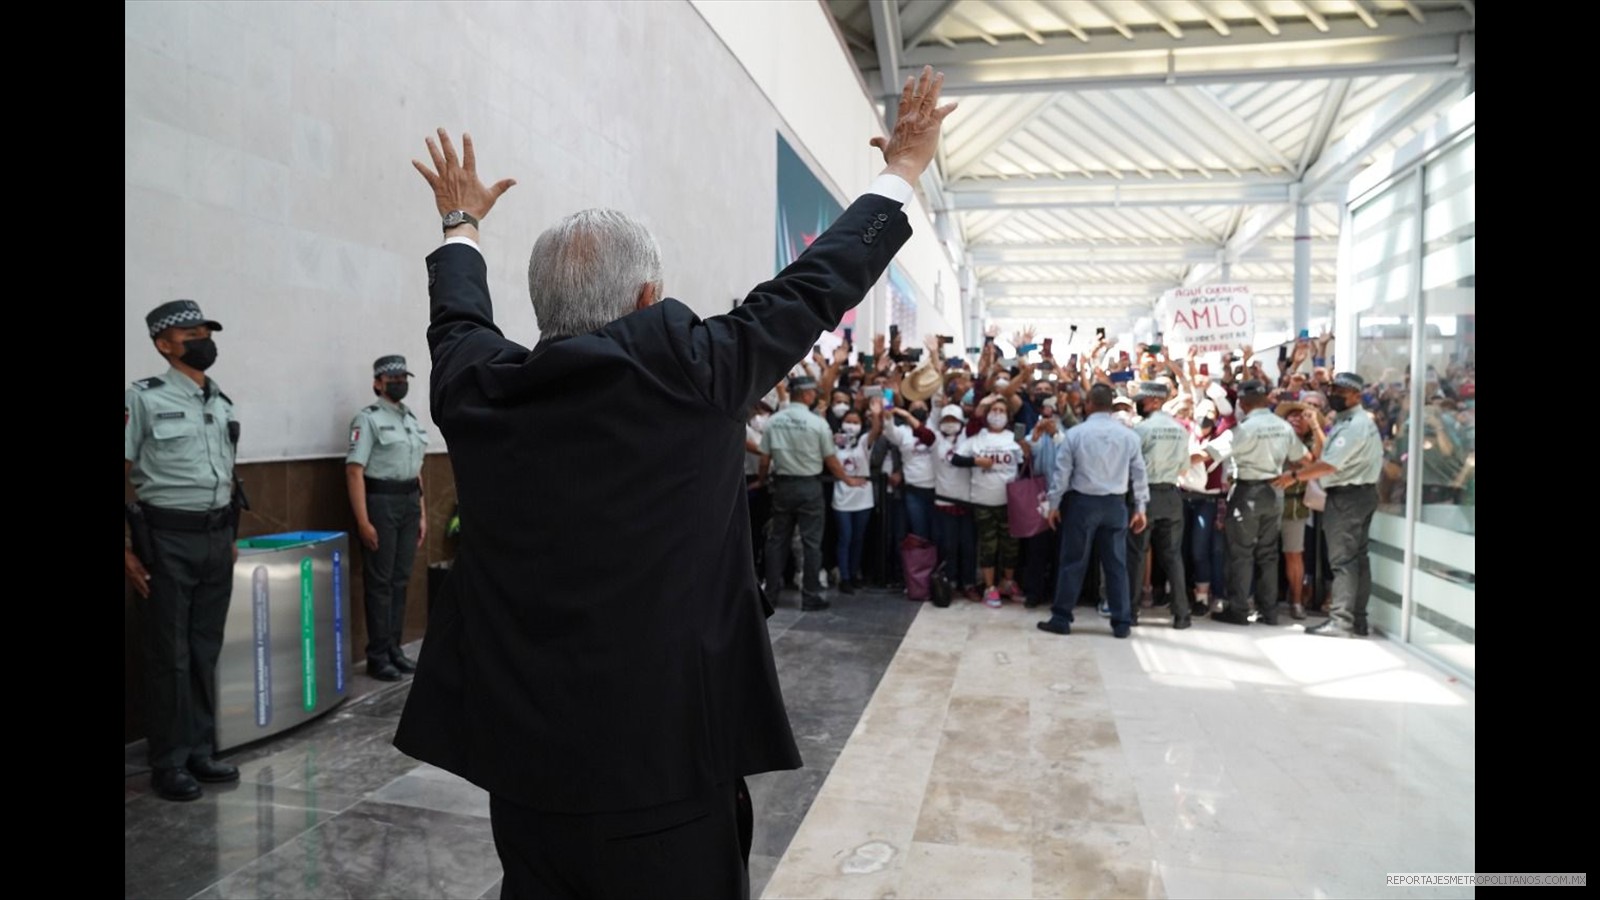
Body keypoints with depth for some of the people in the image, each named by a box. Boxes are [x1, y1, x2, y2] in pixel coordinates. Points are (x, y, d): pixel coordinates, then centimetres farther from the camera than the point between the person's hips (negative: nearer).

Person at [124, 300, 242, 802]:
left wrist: (231, 537, 14)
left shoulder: (222, 403, 12)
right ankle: (168, 764, 12)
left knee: (206, 652, 11)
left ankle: (201, 752, 21)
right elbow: (125, 475, -9)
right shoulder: (143, 399, -6)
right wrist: (128, 551, -14)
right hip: (168, 540, -6)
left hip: (216, 539, 6)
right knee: (169, 656, 1)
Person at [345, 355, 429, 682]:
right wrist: (363, 520, -20)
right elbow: (354, 470, -14)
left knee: (400, 580, 11)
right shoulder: (368, 418, -8)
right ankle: (378, 656, 7)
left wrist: (422, 513, 14)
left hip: (409, 503, 7)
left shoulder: (412, 419, 14)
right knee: (380, 581, -1)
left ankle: (394, 648, 20)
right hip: (380, 502, -7)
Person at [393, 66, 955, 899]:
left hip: (523, 759, 5)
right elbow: (814, 285, -3)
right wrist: (902, 172, 13)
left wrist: (460, 225, 38)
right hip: (665, 760, -4)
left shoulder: (479, 388, -4)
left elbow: (456, 320, 18)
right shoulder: (687, 371, -16)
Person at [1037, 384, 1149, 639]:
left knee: (1073, 562, 5)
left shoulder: (1075, 433, -7)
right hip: (1115, 504, 2)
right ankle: (1121, 623, 11)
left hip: (1082, 502, -2)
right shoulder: (1129, 435, 0)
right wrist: (1140, 508, 11)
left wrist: (1054, 504, 3)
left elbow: (1062, 472, -5)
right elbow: (1139, 474, 4)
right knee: (1116, 564, 8)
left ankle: (1061, 619, 10)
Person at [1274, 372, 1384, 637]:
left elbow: (1330, 464, -23)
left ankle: (1340, 621, -9)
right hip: (1360, 493, 11)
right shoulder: (1350, 420, 17)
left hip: (1346, 496, -11)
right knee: (1357, 556, 11)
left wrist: (1294, 476, -18)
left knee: (1342, 559, -10)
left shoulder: (1353, 425, -17)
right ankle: (1358, 619, 16)